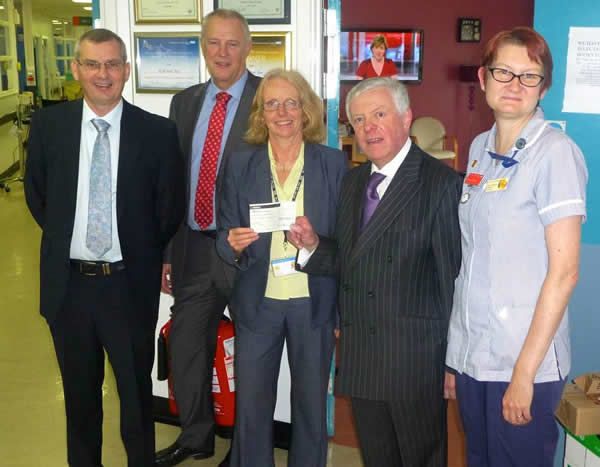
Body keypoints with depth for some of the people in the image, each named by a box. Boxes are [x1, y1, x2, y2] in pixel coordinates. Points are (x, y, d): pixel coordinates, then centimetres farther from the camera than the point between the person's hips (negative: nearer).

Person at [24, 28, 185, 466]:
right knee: (79, 391, 20)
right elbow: (36, 194, 12)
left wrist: (144, 256, 5)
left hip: (130, 285, -2)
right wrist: (66, 238, 9)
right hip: (68, 283, 2)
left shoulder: (158, 132, -8)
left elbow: (171, 207, 1)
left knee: (137, 392, 14)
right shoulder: (48, 125, -2)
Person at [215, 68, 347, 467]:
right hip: (257, 305, 1)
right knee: (251, 409, 9)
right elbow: (225, 238, 4)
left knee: (311, 407, 14)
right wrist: (234, 244, -18)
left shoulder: (334, 163, -2)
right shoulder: (241, 166, 1)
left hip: (314, 305, 0)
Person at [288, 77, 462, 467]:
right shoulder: (354, 181, 10)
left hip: (416, 360, -6)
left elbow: (454, 277, -13)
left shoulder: (441, 184, -13)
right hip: (361, 358, 7)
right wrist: (314, 245, -5)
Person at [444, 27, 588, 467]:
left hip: (523, 363, -6)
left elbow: (563, 272, -14)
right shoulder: (479, 148, 8)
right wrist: (453, 357, 10)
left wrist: (524, 373, -15)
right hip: (470, 354, 6)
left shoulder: (555, 151, -11)